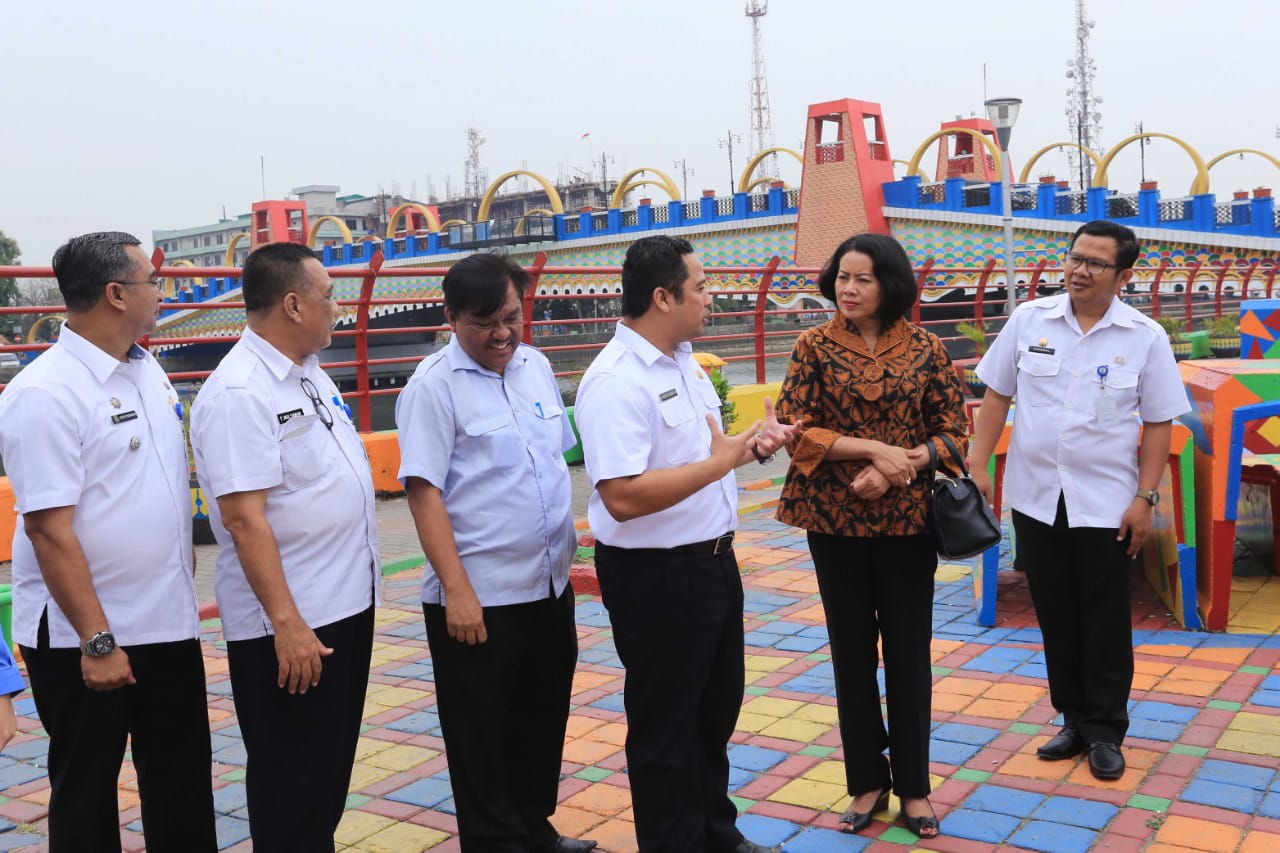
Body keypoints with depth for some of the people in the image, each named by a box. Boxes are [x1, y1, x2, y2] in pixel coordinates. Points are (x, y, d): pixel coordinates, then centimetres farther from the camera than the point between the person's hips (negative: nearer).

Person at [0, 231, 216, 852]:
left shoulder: (147, 371, 7)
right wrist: (96, 642, -21)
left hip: (169, 625, 7)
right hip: (83, 639, -7)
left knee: (182, 789, 17)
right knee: (86, 798, 10)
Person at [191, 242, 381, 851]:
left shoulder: (309, 375, 10)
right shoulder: (238, 394, -19)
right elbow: (245, 519, -24)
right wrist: (287, 624, -26)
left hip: (346, 604, 9)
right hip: (291, 624, -9)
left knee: (332, 767, 21)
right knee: (293, 782, 5)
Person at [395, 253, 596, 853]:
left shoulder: (536, 366, 6)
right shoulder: (434, 385, -13)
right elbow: (423, 492, -17)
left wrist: (568, 551, 14)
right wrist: (456, 590, -21)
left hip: (550, 585, 7)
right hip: (480, 598, -6)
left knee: (543, 720, 20)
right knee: (482, 738, 8)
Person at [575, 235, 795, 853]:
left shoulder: (684, 361, 8)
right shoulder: (615, 381, -23)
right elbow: (623, 497, -32)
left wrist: (753, 443, 4)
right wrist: (720, 462, -30)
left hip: (711, 561, 10)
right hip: (655, 576, -10)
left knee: (716, 710, 24)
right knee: (666, 728, 8)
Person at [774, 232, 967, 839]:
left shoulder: (926, 349, 1)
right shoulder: (815, 347, -1)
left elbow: (952, 431, 0)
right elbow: (795, 428, -8)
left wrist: (893, 470, -16)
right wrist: (875, 448, -18)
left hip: (906, 517, 0)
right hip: (834, 518, 0)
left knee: (909, 650, 7)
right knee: (852, 649, 9)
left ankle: (913, 785, 23)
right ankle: (866, 782, 24)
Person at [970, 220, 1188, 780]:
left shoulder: (1145, 338, -4)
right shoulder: (1029, 320, 1)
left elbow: (1158, 424, -2)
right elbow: (996, 396, 5)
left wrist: (1145, 498, -7)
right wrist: (978, 467, -1)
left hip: (1107, 504, -2)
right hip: (1036, 497, 2)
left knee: (1105, 623, 6)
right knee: (1056, 617, 11)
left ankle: (1105, 732, 21)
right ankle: (1074, 720, 26)